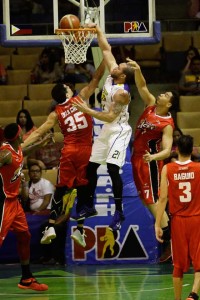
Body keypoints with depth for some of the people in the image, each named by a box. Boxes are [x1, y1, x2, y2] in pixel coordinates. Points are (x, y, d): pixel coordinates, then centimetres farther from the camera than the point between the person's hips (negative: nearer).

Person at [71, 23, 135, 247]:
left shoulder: (122, 93, -25)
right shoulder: (112, 74, -3)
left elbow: (110, 116, -25)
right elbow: (106, 49, 6)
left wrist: (87, 110, -24)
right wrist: (97, 31, -2)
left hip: (118, 131, -9)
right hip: (106, 130, 9)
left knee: (112, 169, -19)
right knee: (91, 167, 11)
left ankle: (119, 212, -14)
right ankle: (89, 206, 22)